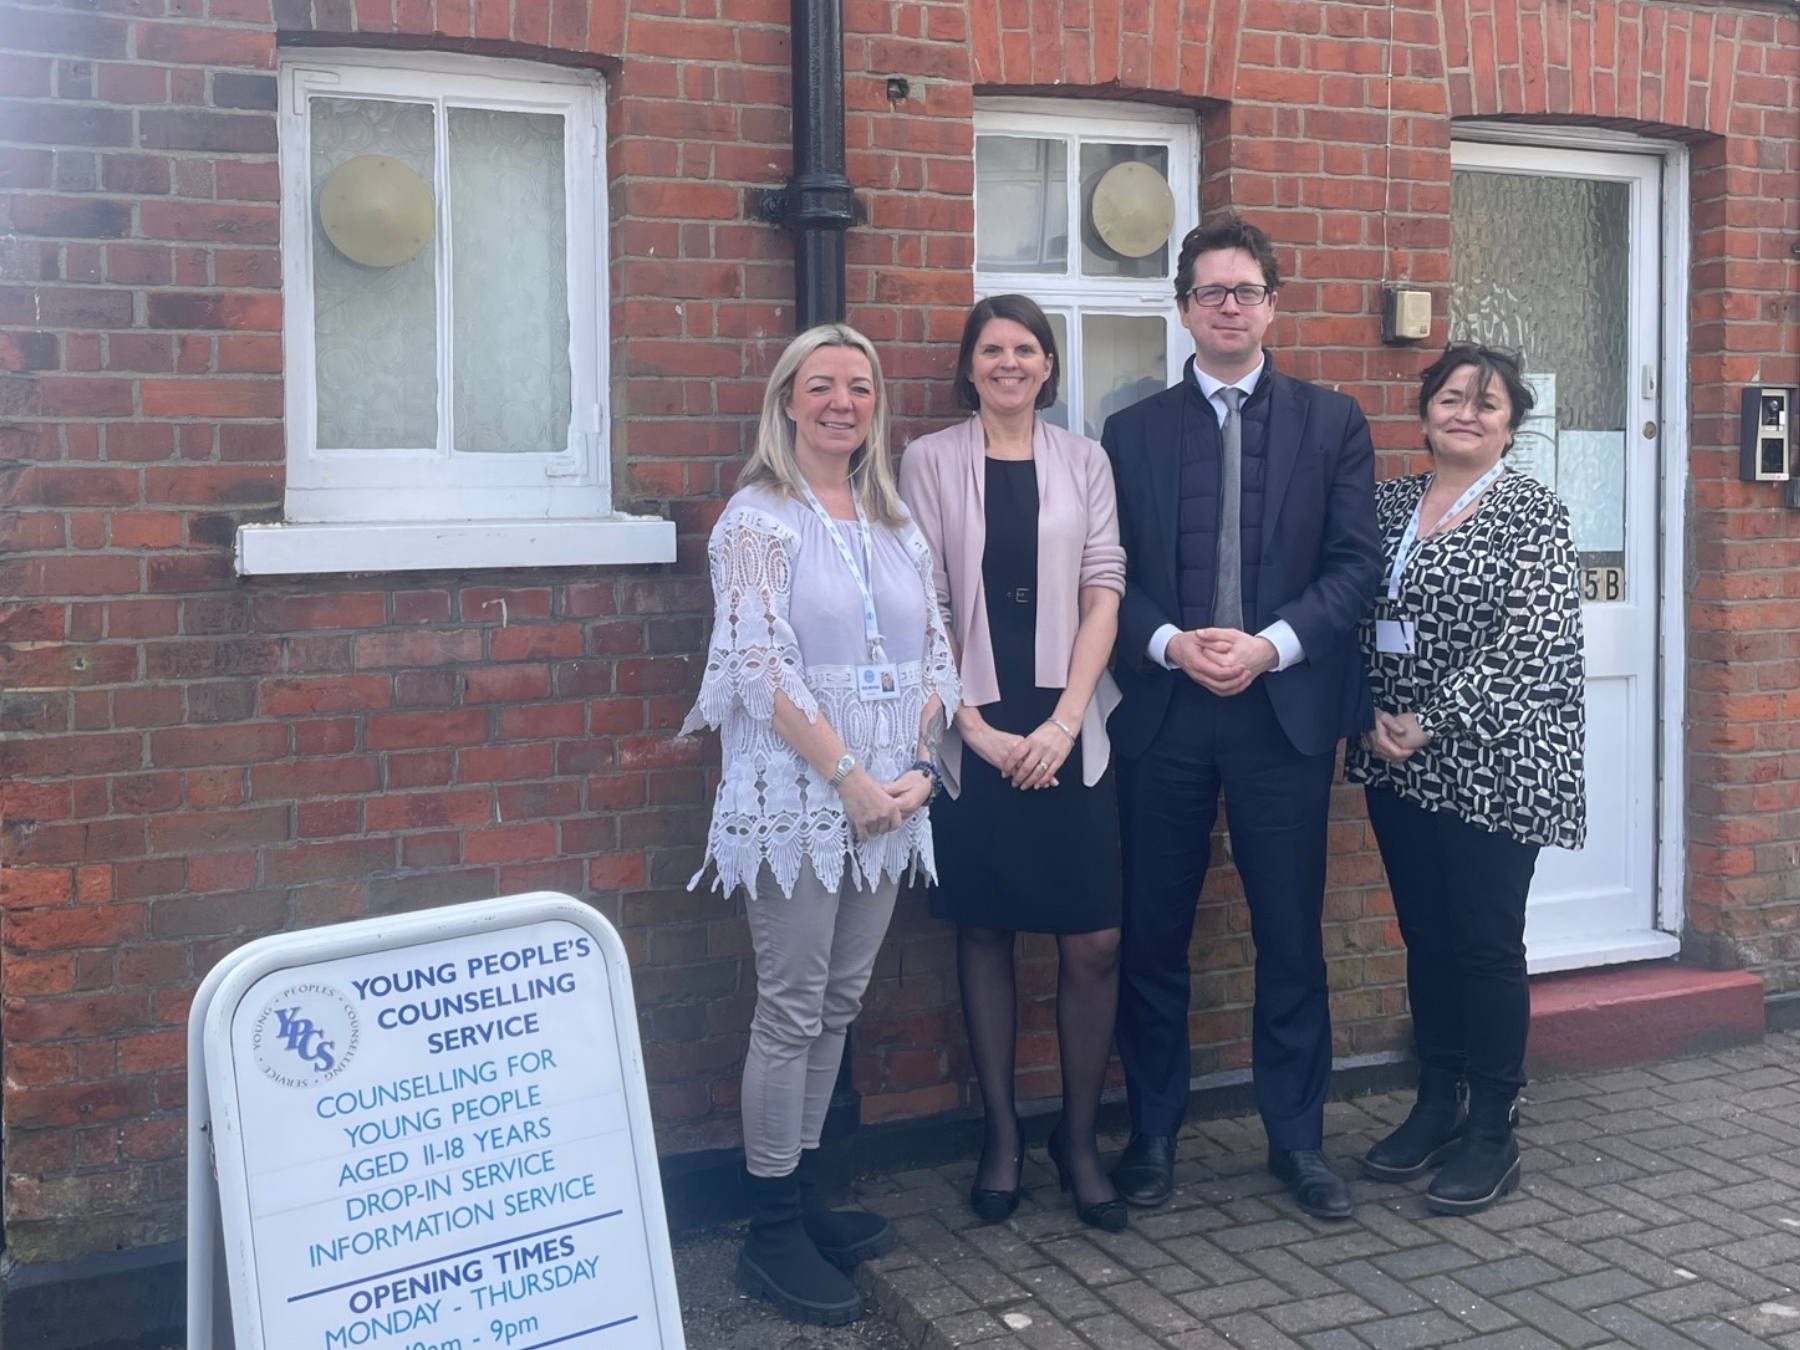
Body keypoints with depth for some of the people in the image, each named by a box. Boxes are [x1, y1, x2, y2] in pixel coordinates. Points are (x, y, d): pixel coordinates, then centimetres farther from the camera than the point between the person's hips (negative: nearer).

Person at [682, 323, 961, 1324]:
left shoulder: (898, 520, 12)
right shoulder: (760, 518, -6)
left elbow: (936, 653, 11)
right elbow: (760, 666, -15)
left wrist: (917, 764, -4)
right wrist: (850, 775, -17)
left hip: (890, 798, 6)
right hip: (797, 795, -6)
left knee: (841, 1003, 12)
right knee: (792, 1010, -1)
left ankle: (806, 1194, 26)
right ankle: (773, 1234, 10)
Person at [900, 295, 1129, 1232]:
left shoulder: (1083, 460, 9)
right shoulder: (930, 461, 4)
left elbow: (1103, 591, 3)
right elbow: (923, 607, -1)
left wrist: (1064, 719, -7)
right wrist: (975, 726, -9)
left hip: (1070, 730, 1)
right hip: (972, 732, -1)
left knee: (1094, 942, -2)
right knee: (984, 933, 7)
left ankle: (1080, 1137, 14)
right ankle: (1000, 1134, 20)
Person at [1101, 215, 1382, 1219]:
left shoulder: (1333, 421, 7)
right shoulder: (1132, 431, 9)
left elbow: (1358, 562, 0)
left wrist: (1271, 644, -14)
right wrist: (1172, 644, -13)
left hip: (1286, 711, 0)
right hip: (1162, 713, 1)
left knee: (1292, 935, 6)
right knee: (1154, 935, 7)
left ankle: (1299, 1137, 20)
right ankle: (1154, 1133, 21)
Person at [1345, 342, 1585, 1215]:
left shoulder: (1533, 514, -6)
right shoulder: (1389, 503, 10)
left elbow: (1531, 645, -15)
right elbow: (1360, 620, 12)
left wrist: (1431, 723, -17)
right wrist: (1373, 718, -3)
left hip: (1492, 766, -5)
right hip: (1399, 763, 5)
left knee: (1487, 946, 1)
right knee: (1425, 938, 13)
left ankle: (1492, 1133, 15)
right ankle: (1436, 1107, 27)